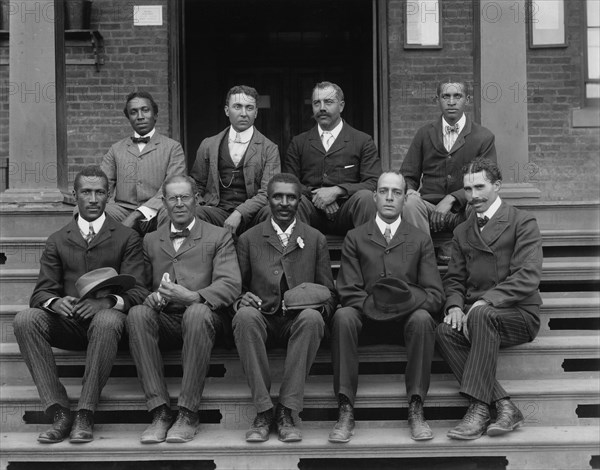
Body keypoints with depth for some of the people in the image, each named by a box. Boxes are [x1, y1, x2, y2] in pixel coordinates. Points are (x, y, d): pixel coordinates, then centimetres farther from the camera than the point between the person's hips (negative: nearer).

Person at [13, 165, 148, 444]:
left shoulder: (127, 238, 11)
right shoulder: (57, 241, 18)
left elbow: (137, 290, 0)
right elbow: (41, 292, 9)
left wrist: (108, 301, -23)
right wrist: (55, 302, -17)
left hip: (105, 318, -3)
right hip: (67, 323, 3)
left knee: (107, 320, -38)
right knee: (25, 320, -27)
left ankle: (85, 415, -32)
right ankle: (59, 413, -29)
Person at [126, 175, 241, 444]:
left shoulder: (219, 237, 11)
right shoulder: (150, 241, 22)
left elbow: (231, 285, -4)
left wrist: (192, 297, -22)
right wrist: (153, 297, -12)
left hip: (203, 316, -2)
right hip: (164, 321, 3)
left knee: (196, 313, -37)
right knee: (137, 314, -29)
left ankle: (188, 414, -29)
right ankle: (160, 411, -29)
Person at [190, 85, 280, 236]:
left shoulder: (269, 149, 8)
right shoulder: (208, 145, 16)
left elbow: (267, 193, -3)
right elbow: (196, 185, 22)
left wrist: (240, 213, -19)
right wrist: (196, 205, -2)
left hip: (250, 216, 0)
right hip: (217, 211, 0)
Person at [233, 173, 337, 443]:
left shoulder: (316, 240, 15)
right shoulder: (248, 239, 14)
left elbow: (329, 293, 13)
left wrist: (319, 302, -11)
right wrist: (242, 299, -12)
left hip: (298, 320, 0)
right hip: (262, 319, 0)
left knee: (312, 317, -35)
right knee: (245, 315, -35)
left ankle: (287, 412, -30)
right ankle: (262, 411, -30)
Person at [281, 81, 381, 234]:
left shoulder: (363, 141, 10)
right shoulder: (299, 142, 18)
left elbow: (373, 183, 0)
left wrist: (337, 190, -14)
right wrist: (314, 194, -10)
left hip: (345, 213, -1)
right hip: (312, 212, 1)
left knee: (365, 196, -32)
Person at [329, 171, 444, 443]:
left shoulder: (420, 241, 14)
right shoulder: (355, 238, 12)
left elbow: (434, 295, 3)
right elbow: (348, 291, 1)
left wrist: (407, 301, -17)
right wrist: (373, 305, -18)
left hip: (408, 317, 0)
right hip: (367, 318, 0)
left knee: (422, 319, -34)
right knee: (343, 316, -32)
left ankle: (416, 410, -27)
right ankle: (346, 411, -29)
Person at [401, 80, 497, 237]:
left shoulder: (484, 137, 7)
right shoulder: (424, 133, 14)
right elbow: (408, 176, 15)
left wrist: (451, 199, -15)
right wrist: (408, 190, -11)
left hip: (464, 210, -1)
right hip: (429, 205, 2)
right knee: (410, 203, -32)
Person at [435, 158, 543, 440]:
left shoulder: (522, 223, 1)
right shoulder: (462, 232, 20)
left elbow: (528, 276, -11)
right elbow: (454, 279, 17)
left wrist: (486, 300, -22)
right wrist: (455, 305, -6)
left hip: (518, 315, -5)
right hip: (475, 317, 5)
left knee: (482, 316, -37)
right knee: (444, 332, -28)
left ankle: (479, 408, -35)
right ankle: (503, 406, -29)